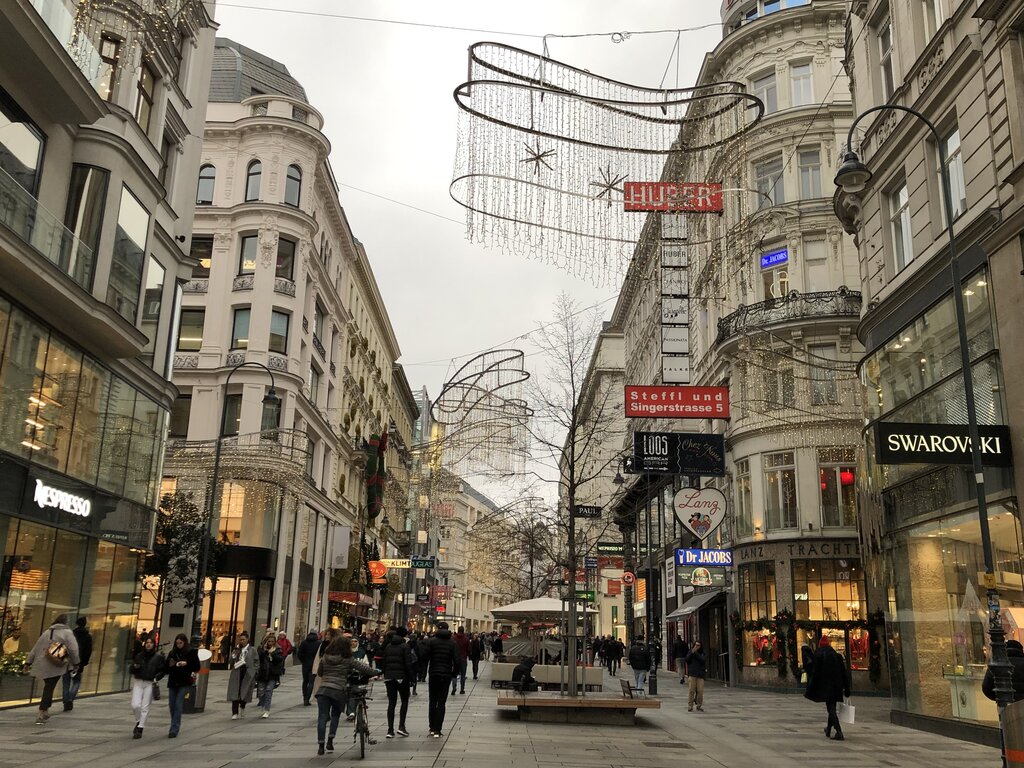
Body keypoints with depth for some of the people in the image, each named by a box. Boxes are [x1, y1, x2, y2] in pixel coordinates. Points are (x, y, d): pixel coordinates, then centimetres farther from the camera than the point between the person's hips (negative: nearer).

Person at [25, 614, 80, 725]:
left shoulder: (46, 632, 14)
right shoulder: (67, 632, -3)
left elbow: (36, 648, 16)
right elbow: (73, 649, -8)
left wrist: (28, 661, 22)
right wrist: (75, 663, 2)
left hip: (42, 665, 5)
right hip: (56, 666, -5)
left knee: (48, 687, 20)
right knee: (49, 688, -3)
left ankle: (45, 710, 24)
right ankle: (41, 714, -8)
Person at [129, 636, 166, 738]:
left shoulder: (158, 657, 0)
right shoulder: (139, 655, 7)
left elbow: (164, 669, 5)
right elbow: (132, 670, 12)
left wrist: (156, 677, -8)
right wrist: (135, 667, -9)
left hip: (150, 684, -2)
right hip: (138, 682, 2)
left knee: (145, 707, -2)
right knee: (135, 705, -7)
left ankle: (140, 729, 6)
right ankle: (138, 722, 21)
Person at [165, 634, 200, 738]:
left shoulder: (192, 652, -1)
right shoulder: (172, 653, 9)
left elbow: (197, 667, -1)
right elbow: (166, 668, 14)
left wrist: (186, 664, -15)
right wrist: (170, 665, -8)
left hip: (185, 683, -4)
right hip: (173, 682, 4)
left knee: (178, 705, -11)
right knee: (171, 705, 6)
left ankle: (174, 730, -10)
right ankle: (175, 727, 25)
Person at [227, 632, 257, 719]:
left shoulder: (252, 650, 4)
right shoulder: (237, 650, 9)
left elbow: (257, 662, 5)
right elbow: (230, 660, -1)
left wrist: (253, 672, -5)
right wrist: (236, 650, -12)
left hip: (248, 675, -1)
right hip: (237, 674, 1)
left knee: (245, 693, 5)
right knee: (235, 693, -7)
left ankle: (242, 708, 34)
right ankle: (235, 713, -3)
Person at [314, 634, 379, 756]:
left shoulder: (324, 658, 7)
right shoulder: (347, 660, -3)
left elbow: (319, 673, 18)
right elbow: (363, 668, 3)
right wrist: (376, 672, 17)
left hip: (323, 690, 2)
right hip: (338, 691, -2)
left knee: (322, 717, 4)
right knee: (335, 715, 20)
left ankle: (321, 744, -2)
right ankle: (330, 739, 9)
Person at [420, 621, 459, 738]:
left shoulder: (431, 641, -4)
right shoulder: (452, 643, 0)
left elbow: (425, 657, -9)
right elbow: (456, 661, -4)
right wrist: (453, 674, 8)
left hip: (433, 674, 0)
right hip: (446, 675, 0)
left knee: (432, 702, 14)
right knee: (441, 703, 3)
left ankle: (432, 728, 17)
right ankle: (437, 730, -2)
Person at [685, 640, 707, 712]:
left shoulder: (702, 653, 11)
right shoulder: (690, 652, 10)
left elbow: (703, 660, -7)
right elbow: (687, 660, -3)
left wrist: (696, 653, -11)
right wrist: (692, 652, -12)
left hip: (700, 674, 1)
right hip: (692, 674, -1)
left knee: (700, 691, -5)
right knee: (691, 690, -7)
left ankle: (699, 706, 8)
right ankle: (690, 706, -1)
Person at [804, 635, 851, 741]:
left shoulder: (818, 656, -7)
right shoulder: (837, 655, 6)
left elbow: (814, 673, -9)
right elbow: (844, 673, 7)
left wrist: (810, 689, -4)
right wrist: (847, 690, 12)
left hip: (825, 687, -5)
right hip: (836, 686, 5)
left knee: (831, 709, -4)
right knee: (832, 708, 18)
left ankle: (839, 732, -18)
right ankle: (828, 731, 31)